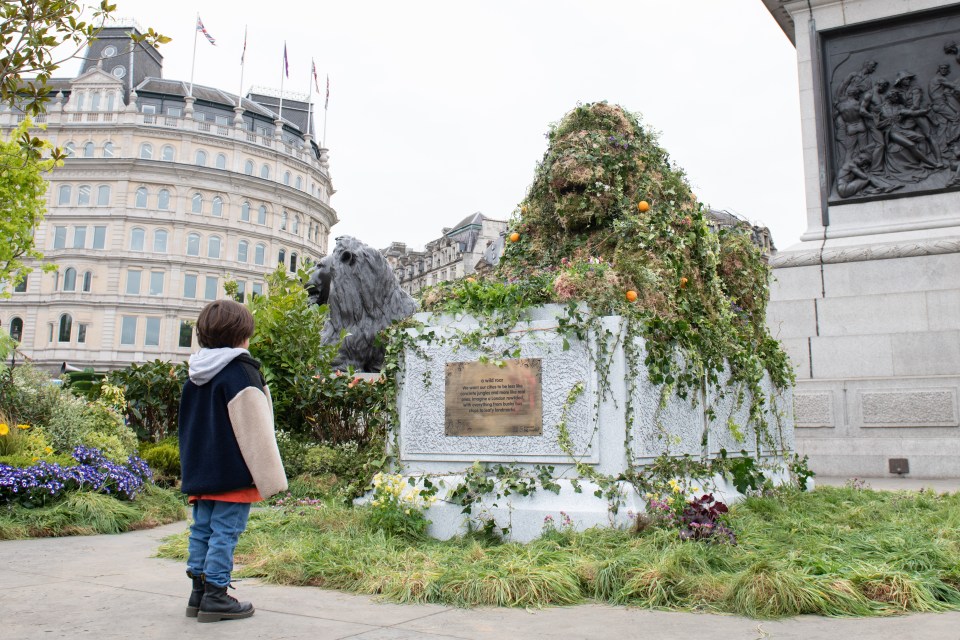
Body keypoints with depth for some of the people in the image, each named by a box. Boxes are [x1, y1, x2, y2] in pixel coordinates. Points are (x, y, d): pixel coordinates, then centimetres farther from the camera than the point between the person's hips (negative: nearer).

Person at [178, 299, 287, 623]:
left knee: (202, 530, 13)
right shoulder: (240, 371, -14)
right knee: (225, 532, -3)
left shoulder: (195, 377, 12)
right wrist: (270, 476, -13)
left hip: (200, 471, 8)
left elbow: (188, 426, 19)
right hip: (233, 472, -8)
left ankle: (199, 591, 20)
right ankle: (215, 596, 1)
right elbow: (254, 430, -17)